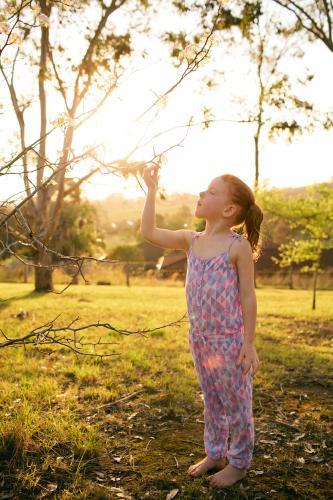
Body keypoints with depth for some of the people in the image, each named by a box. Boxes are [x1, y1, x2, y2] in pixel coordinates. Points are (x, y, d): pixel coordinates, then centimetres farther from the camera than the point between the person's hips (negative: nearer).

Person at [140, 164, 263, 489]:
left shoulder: (238, 246, -14)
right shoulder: (191, 240, 3)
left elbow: (248, 296, -12)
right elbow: (148, 232, 2)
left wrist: (249, 343, -13)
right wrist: (152, 190, 0)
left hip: (230, 340, -6)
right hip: (199, 338, 6)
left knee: (235, 402, 9)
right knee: (212, 401, 20)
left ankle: (239, 462, 27)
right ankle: (214, 454, 36)